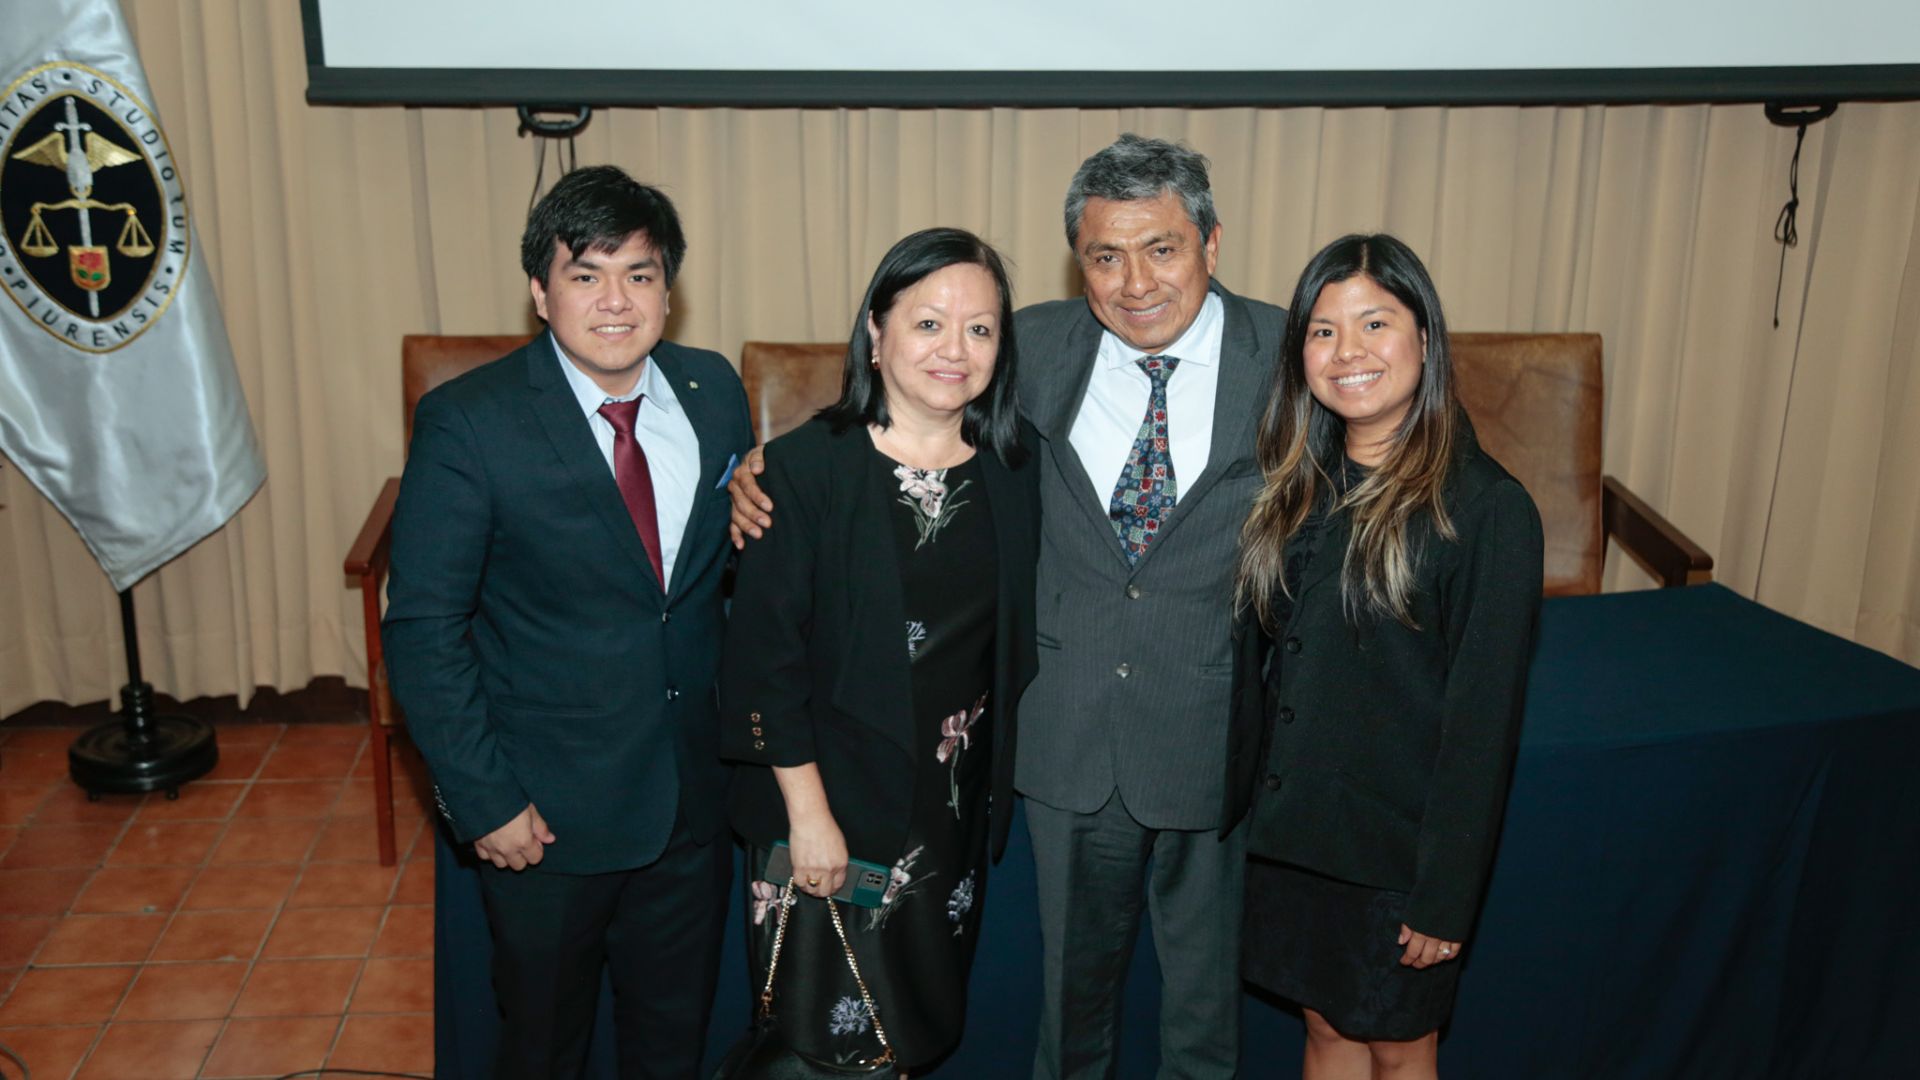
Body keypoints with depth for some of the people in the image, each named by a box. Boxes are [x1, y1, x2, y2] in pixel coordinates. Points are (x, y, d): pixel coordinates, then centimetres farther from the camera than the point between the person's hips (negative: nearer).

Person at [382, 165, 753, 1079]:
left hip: (692, 797, 4)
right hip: (548, 813, -3)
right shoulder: (468, 423, -17)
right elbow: (423, 630, -15)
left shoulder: (714, 390, -3)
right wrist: (484, 801, -16)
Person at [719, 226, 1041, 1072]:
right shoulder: (805, 466, -15)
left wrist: (991, 773, 4)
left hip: (957, 796, 5)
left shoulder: (1013, 469, -1)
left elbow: (1014, 634, 7)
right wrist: (807, 809, -15)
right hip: (832, 789, -4)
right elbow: (766, 652, -15)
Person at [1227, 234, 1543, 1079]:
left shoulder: (1487, 510, -17)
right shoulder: (1294, 487, 2)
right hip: (1290, 829, 5)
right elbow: (1256, 663, 6)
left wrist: (1447, 894, -15)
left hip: (1399, 843, -5)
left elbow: (1484, 717, -16)